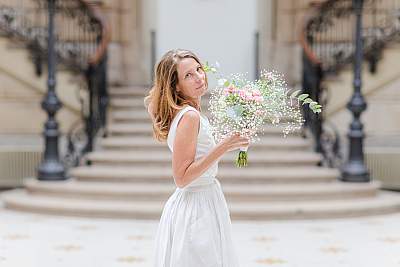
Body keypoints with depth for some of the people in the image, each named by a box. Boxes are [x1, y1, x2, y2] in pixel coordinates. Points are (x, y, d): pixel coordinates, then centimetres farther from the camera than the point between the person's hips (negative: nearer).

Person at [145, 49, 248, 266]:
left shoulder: (182, 113, 8)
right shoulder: (190, 116, -20)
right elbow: (182, 178, -22)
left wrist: (232, 143, 14)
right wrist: (223, 147, -24)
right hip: (197, 208, -10)